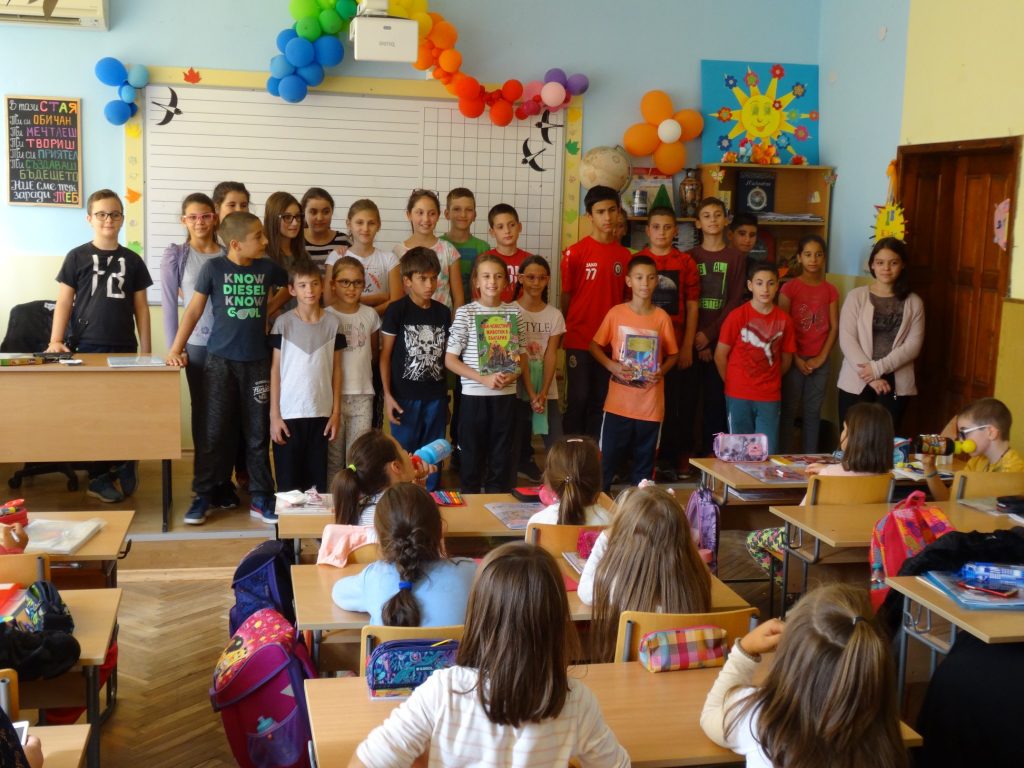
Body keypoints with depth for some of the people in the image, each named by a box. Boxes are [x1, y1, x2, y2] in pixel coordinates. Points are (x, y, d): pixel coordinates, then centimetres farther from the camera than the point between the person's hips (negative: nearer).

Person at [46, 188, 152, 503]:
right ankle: (100, 477, 12)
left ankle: (123, 461, 21)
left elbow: (141, 307, 10)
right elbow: (64, 302, 0)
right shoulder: (77, 257, 2)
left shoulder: (132, 260, 8)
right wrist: (56, 341, -10)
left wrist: (146, 349, 6)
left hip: (124, 349, 2)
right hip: (85, 347, -2)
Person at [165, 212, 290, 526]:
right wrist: (175, 349, -3)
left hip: (257, 361, 2)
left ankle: (261, 497, 16)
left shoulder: (267, 268, 2)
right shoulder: (214, 268, -5)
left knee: (258, 432, 7)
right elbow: (194, 310, 0)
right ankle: (203, 496, 13)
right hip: (220, 360, -2)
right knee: (215, 431, 3)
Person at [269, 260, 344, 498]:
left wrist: (336, 411, 3)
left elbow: (336, 369, 7)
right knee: (288, 480, 2)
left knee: (318, 480, 2)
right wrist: (274, 414, -4)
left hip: (321, 413, 1)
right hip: (289, 413, -1)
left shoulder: (333, 322, 3)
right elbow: (275, 369, 0)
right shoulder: (283, 323, -2)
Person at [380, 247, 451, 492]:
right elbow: (385, 354, -4)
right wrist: (387, 395, -10)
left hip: (436, 396, 4)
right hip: (405, 396, -4)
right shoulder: (397, 311, -6)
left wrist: (447, 396, 10)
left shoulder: (443, 313, 7)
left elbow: (445, 356, 12)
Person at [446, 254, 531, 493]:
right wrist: (484, 379, -16)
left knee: (502, 459, 10)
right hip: (475, 396, -3)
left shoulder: (515, 312, 5)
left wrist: (514, 374, -7)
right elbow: (450, 359, -7)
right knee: (472, 458, 7)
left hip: (507, 396, 3)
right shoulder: (465, 313, -6)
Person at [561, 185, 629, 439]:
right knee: (578, 399, 2)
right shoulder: (575, 253, -6)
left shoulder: (624, 256, 5)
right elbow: (565, 297, -1)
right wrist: (563, 335, 0)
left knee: (600, 401, 10)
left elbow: (625, 298, 10)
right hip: (579, 340, -3)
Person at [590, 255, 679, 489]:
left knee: (645, 460, 10)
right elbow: (595, 345, 4)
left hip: (651, 404, 1)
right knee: (607, 458, 3)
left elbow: (673, 354, 9)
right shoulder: (616, 313, -2)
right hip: (618, 402, -1)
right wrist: (611, 365, -12)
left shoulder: (662, 317, 0)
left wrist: (662, 370, -10)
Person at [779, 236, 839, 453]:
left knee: (813, 413, 8)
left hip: (819, 361, 3)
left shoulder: (830, 290, 7)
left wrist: (822, 357, -5)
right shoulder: (790, 288, -3)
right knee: (789, 411, 0)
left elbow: (834, 327, 5)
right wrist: (796, 359, -10)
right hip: (794, 359, -3)